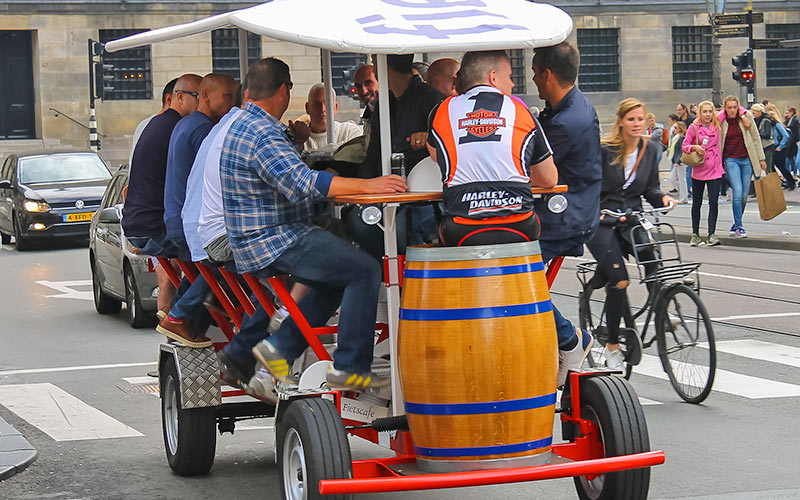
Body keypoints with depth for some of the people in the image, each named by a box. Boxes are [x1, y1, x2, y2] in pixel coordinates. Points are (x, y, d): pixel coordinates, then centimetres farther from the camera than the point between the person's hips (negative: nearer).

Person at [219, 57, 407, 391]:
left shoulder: (244, 125, 15)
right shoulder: (262, 134, -19)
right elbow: (301, 183, -31)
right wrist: (365, 185, -30)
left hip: (259, 241, 11)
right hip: (274, 242, -11)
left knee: (338, 281, 19)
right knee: (364, 270, -13)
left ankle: (280, 346, 14)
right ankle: (349, 367, -11)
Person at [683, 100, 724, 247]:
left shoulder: (717, 124, 4)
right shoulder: (693, 127, -1)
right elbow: (684, 146, -1)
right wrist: (695, 147, -19)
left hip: (715, 170, 1)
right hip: (699, 170, -1)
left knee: (713, 202, -8)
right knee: (697, 203, 7)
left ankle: (712, 235, -7)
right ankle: (695, 235, 18)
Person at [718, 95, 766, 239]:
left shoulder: (747, 116, 0)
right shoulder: (720, 120, -2)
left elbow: (756, 138, 7)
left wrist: (761, 159, 8)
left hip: (747, 160, 2)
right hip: (731, 160, -2)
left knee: (744, 195, 3)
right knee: (738, 193, -15)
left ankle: (736, 225, 21)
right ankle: (739, 227, -6)